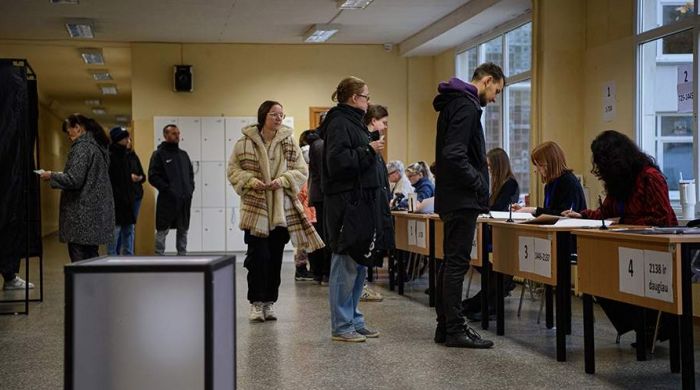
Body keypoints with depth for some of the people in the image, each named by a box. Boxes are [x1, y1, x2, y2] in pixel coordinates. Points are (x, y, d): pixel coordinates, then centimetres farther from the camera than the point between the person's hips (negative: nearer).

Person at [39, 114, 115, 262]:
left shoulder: (82, 146, -13)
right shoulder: (98, 146, 16)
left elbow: (74, 179, -19)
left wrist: (52, 176, -4)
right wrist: (58, 175, 22)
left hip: (82, 214, -9)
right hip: (96, 212, 9)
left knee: (80, 266, -7)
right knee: (91, 257, 12)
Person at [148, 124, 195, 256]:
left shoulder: (183, 154, 16)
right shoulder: (159, 154, -2)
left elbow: (191, 173, 23)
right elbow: (153, 177, -9)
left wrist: (190, 188, 6)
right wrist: (167, 189, -16)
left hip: (185, 199, 6)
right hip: (167, 199, -6)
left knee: (183, 230, 10)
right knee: (162, 230, -2)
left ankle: (182, 256, 17)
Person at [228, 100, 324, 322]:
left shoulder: (289, 143, 5)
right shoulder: (244, 143, 0)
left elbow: (301, 171, 4)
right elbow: (233, 170, 2)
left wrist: (281, 181, -13)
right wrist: (252, 181, -14)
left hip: (283, 210, 3)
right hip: (255, 209, -2)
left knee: (275, 258, 7)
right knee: (258, 256, -5)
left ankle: (269, 303, 17)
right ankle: (256, 303, 6)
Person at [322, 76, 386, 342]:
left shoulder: (352, 122, 21)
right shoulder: (340, 124, -11)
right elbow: (337, 161, -22)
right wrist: (368, 150, -16)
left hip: (361, 202, 11)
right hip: (346, 204, -11)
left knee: (358, 265, 14)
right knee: (346, 265, -6)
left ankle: (354, 320, 22)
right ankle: (341, 326, 0)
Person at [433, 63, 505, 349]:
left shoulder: (454, 103, 18)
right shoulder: (467, 105, -14)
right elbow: (455, 155, -25)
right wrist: (478, 184, -15)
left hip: (452, 197, 11)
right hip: (462, 199, -11)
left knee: (451, 262, 13)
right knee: (457, 263, -7)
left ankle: (445, 326, 19)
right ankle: (455, 330, -2)